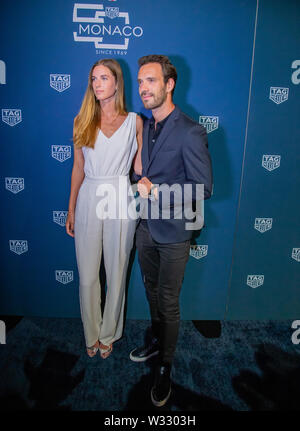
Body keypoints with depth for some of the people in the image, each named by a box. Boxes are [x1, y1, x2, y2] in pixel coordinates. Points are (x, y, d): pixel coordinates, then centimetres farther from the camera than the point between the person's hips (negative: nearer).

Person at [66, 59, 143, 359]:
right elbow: (78, 169, 7)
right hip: (89, 201, 1)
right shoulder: (83, 121, 6)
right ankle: (92, 335, 33)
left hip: (120, 202, -1)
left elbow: (139, 167, 4)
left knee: (116, 273, 10)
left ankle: (108, 334, 33)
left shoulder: (134, 122, 3)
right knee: (87, 275, 9)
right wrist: (71, 210, 8)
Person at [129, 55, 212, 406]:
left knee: (168, 302, 8)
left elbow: (203, 188, -19)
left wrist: (156, 191, -23)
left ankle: (165, 366, 31)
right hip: (145, 226, 7)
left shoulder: (190, 132, -17)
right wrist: (141, 186, -1)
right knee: (152, 291, 22)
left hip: (173, 233, -6)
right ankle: (156, 340, 47)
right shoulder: (144, 127, 6)